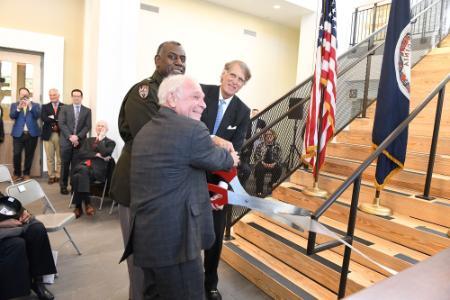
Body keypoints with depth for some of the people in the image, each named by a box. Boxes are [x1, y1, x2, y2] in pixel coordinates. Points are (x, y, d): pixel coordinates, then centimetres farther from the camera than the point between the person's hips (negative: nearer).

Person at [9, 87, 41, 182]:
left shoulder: (35, 105, 9)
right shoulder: (14, 105, 11)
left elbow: (37, 116, -7)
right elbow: (12, 116, -4)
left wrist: (30, 106, -20)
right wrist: (19, 108, -20)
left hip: (32, 134, 0)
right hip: (18, 133, 1)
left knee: (29, 155, 3)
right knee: (16, 154, -4)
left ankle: (26, 174, 16)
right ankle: (17, 174, 13)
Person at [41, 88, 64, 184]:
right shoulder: (45, 106, 12)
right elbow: (43, 118, -5)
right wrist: (56, 119, -14)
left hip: (60, 135, -2)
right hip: (48, 135, 2)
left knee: (60, 157, 2)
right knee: (50, 157, 5)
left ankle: (59, 176, 12)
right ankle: (51, 176, 14)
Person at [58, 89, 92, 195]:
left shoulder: (87, 110, 10)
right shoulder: (65, 108, 9)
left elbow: (88, 126, 1)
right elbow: (61, 124, -1)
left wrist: (78, 136, -11)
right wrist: (70, 136, -12)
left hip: (79, 142, 0)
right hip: (66, 141, 0)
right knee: (65, 165, 4)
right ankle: (63, 186, 13)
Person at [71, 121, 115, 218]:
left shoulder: (110, 142, 16)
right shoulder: (88, 140, 29)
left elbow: (104, 153, -6)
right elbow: (80, 154, 11)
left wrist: (101, 139, 4)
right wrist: (96, 154, -3)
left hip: (97, 168, -3)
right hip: (83, 165, 3)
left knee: (79, 176, -32)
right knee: (83, 170, -34)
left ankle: (78, 207, -23)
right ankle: (87, 203, -26)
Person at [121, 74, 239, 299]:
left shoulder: (144, 131, 12)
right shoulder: (192, 129, -16)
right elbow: (218, 160, -1)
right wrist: (231, 158, 22)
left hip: (145, 238, 9)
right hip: (173, 240, -9)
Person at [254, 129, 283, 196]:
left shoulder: (277, 146, 6)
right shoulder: (260, 145, 4)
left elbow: (279, 158, 0)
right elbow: (257, 156, -3)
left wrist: (274, 163, -20)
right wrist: (263, 163, -20)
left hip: (273, 165, 1)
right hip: (262, 164, -1)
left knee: (279, 169, -28)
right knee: (259, 169, -33)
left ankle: (272, 184, 4)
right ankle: (259, 190, -20)